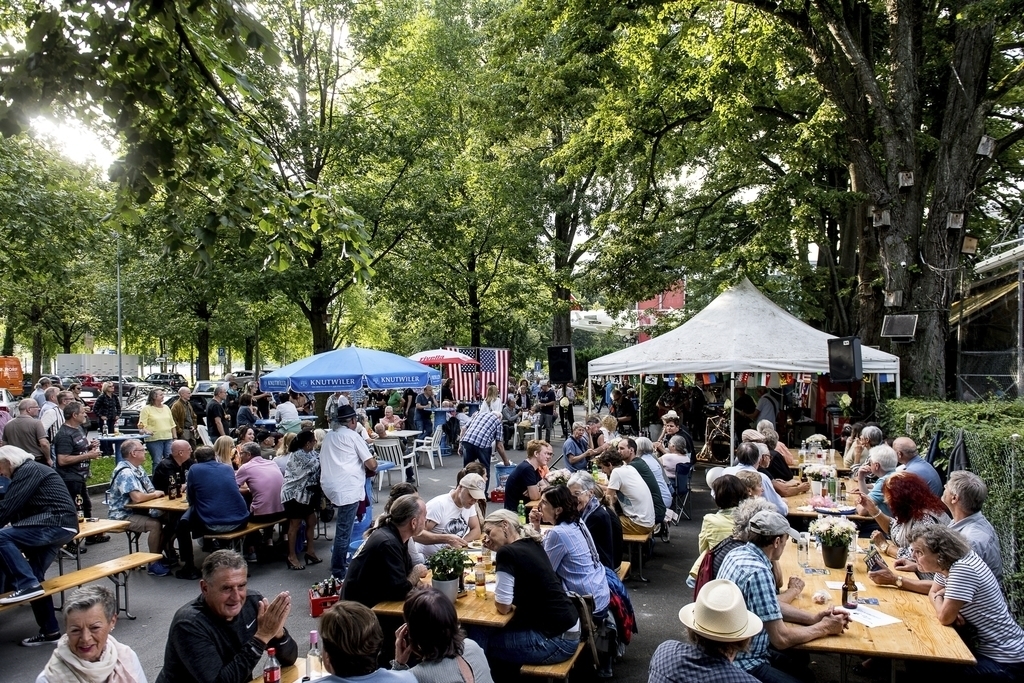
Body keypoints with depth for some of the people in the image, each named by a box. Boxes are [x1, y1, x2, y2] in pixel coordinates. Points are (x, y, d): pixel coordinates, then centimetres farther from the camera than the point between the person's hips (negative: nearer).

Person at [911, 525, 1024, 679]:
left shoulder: (962, 569, -27)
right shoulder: (946, 565, 1)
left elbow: (945, 618, -25)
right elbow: (933, 592, 16)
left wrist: (938, 597, -4)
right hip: (982, 646, 8)